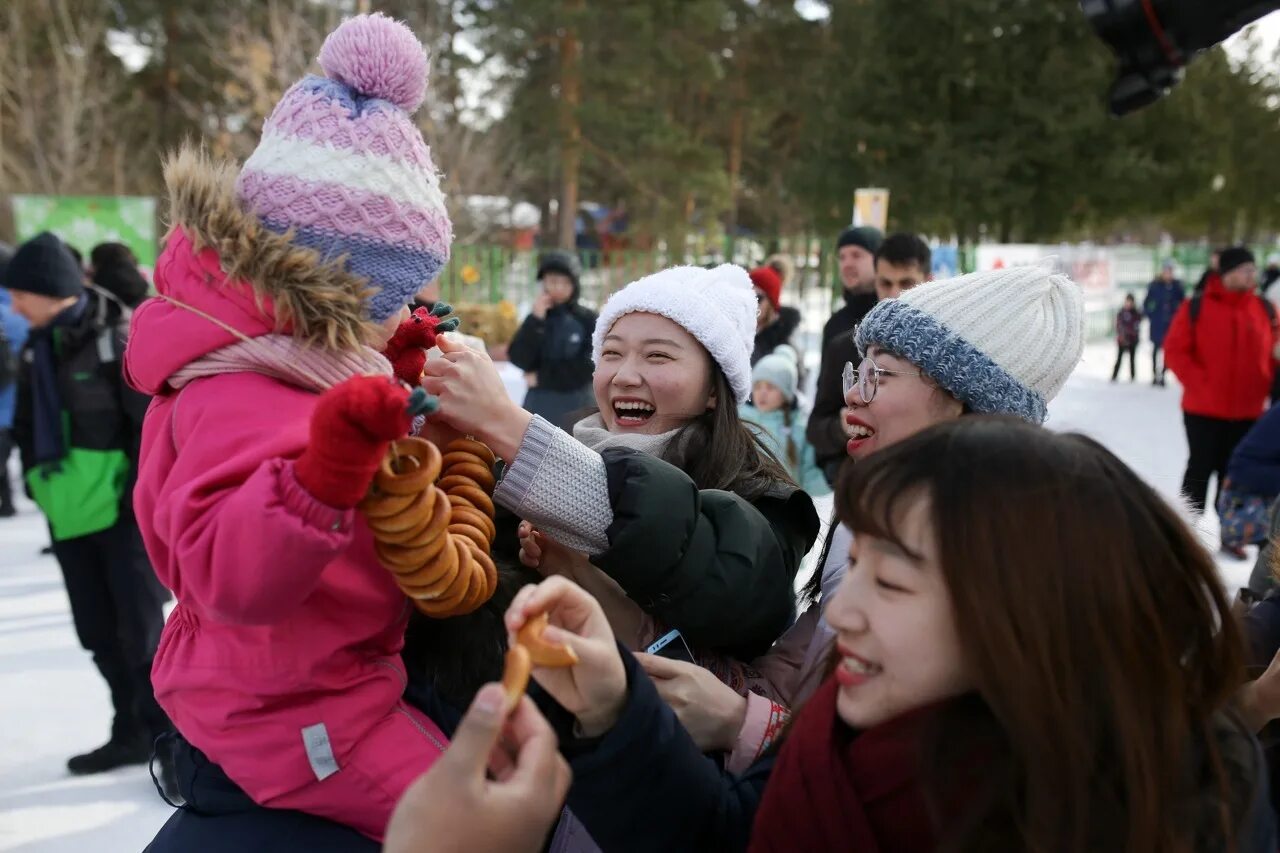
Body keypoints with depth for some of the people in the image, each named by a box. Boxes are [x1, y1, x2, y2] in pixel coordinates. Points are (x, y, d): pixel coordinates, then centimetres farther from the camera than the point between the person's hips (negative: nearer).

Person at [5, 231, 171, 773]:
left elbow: (152, 421, -13)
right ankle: (132, 733, 25)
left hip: (123, 509, -7)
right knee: (97, 632, 13)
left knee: (140, 628, -1)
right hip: (68, 511, 7)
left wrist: (142, 493, -15)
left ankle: (167, 734, 10)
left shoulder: (118, 337, -10)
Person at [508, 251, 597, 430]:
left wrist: (543, 377, -8)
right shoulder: (536, 317, 5)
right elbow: (519, 359, -7)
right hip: (540, 404, 2)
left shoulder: (587, 319, -2)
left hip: (577, 406, -2)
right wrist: (536, 320, -15)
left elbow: (588, 367, -11)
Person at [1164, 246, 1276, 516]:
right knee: (1201, 468, 5)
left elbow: (1273, 352, 10)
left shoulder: (1264, 309, 4)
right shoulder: (1196, 308, -6)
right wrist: (1200, 384, -14)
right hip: (1204, 410, -3)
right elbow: (1175, 351, -7)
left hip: (1248, 412, 3)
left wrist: (1266, 389, -4)